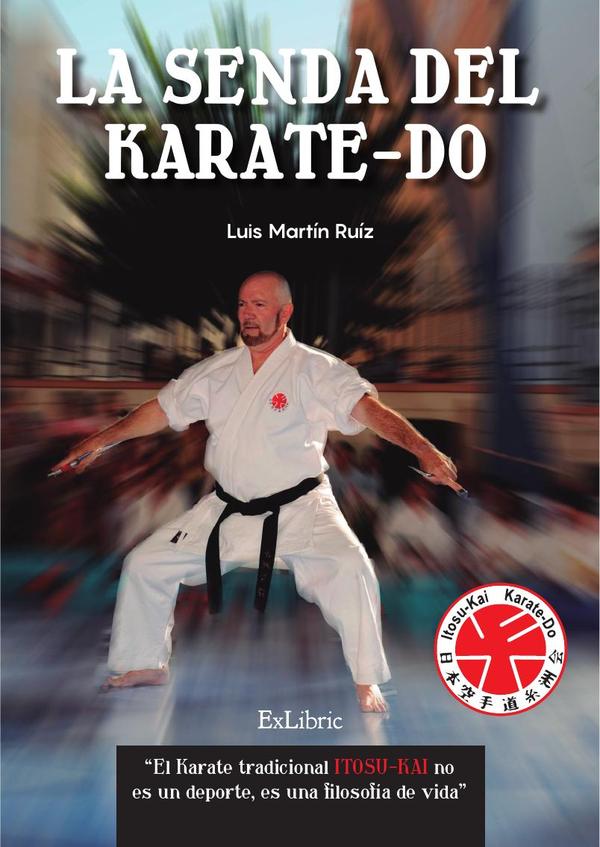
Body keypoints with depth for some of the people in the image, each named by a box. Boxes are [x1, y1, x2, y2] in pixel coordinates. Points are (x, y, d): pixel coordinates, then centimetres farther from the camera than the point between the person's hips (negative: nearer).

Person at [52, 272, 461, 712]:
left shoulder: (315, 369, -11)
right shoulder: (217, 370, 3)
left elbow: (368, 408, -24)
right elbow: (160, 410, 11)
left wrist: (423, 449, -39)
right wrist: (102, 440, 9)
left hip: (299, 507, -4)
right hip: (227, 510, 5)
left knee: (349, 567, -29)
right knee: (145, 564, 7)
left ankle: (367, 682, -6)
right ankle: (146, 664, 31)